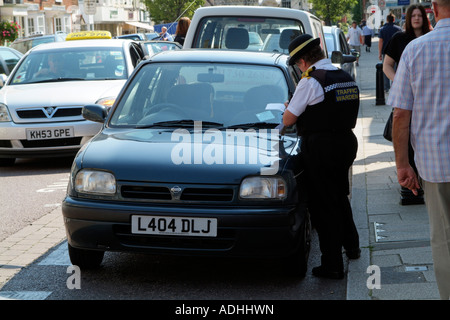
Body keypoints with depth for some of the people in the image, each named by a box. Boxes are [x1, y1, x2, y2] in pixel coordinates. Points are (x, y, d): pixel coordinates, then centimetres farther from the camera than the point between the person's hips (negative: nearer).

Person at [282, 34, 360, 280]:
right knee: (340, 197, 27)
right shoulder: (348, 78, 9)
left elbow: (288, 120, -11)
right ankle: (351, 245, 41)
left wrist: (289, 109, 11)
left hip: (320, 147, -8)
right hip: (347, 142, 8)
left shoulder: (310, 81, -15)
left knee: (323, 205, 0)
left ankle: (332, 264, 3)